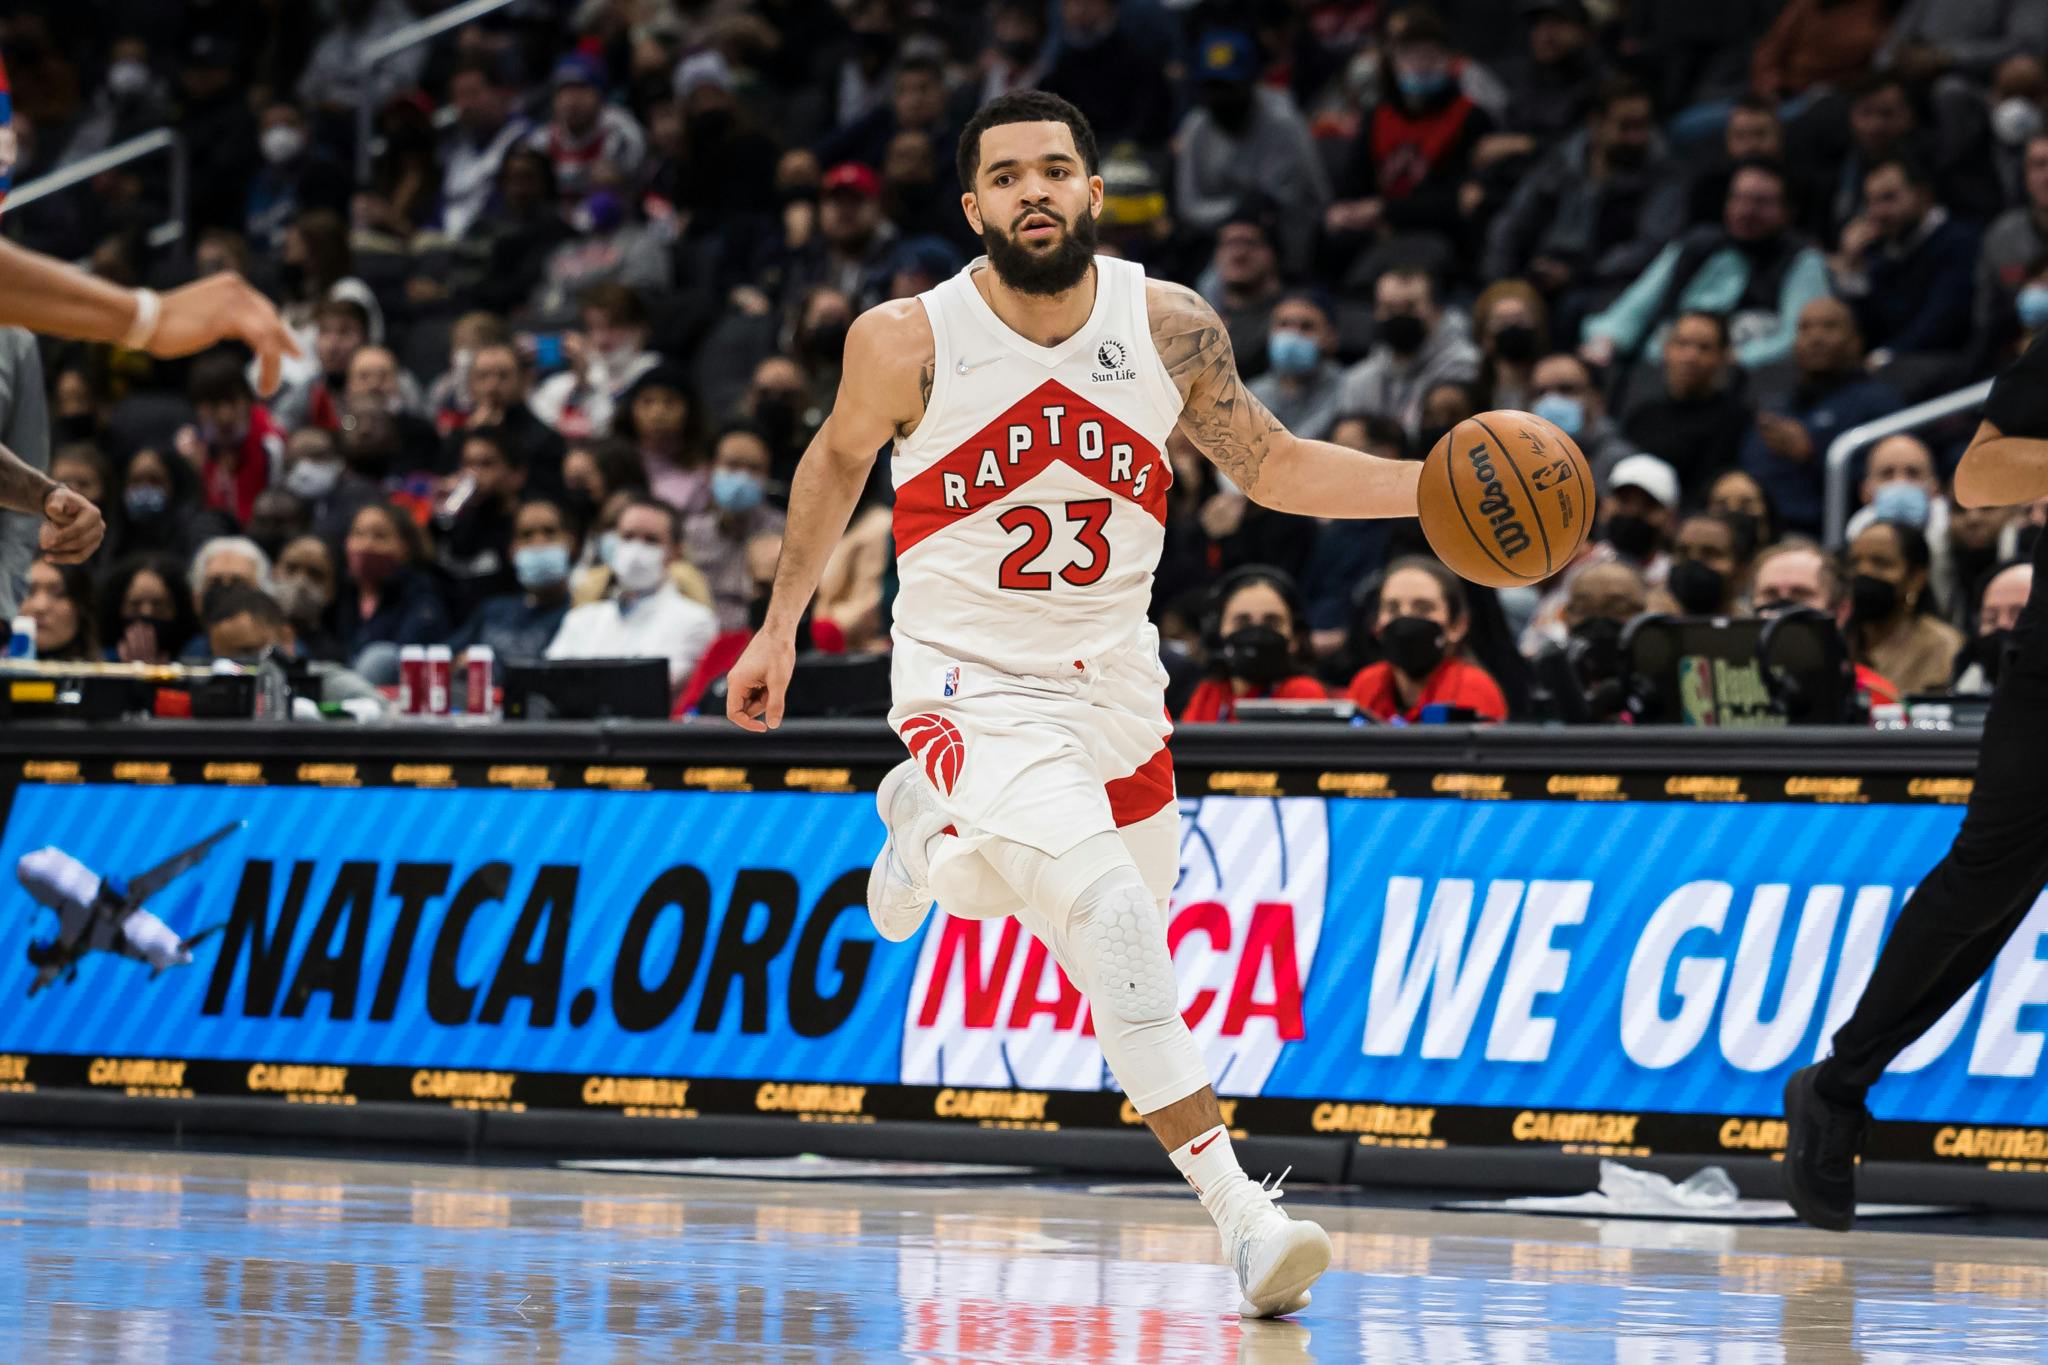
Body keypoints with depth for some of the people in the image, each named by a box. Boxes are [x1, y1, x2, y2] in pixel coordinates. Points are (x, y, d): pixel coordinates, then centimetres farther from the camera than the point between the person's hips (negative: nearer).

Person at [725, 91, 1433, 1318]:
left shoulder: (1170, 329, -10)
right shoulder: (909, 343, -15)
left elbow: (1269, 463, 3)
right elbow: (839, 460, 5)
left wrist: (1436, 489, -11)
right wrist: (781, 627, 11)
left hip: (1113, 676, 5)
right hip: (974, 685, -4)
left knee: (1117, 922, 20)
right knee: (1107, 908, -26)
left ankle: (932, 826, 50)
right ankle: (1237, 1208, -28)